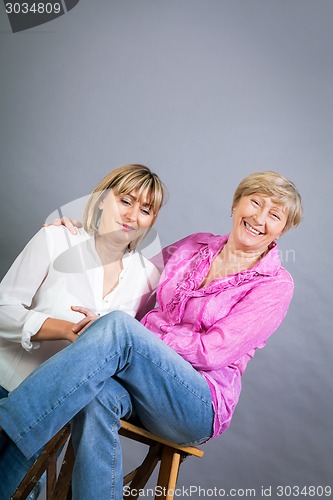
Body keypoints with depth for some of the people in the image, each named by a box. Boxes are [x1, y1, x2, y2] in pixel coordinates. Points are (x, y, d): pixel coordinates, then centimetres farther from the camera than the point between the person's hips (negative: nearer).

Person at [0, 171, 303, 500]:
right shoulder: (196, 245, 12)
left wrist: (119, 332, -17)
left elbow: (211, 352, -12)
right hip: (142, 383, 4)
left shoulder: (276, 284, -2)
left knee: (118, 325, -31)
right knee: (97, 397, -34)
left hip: (199, 407, -4)